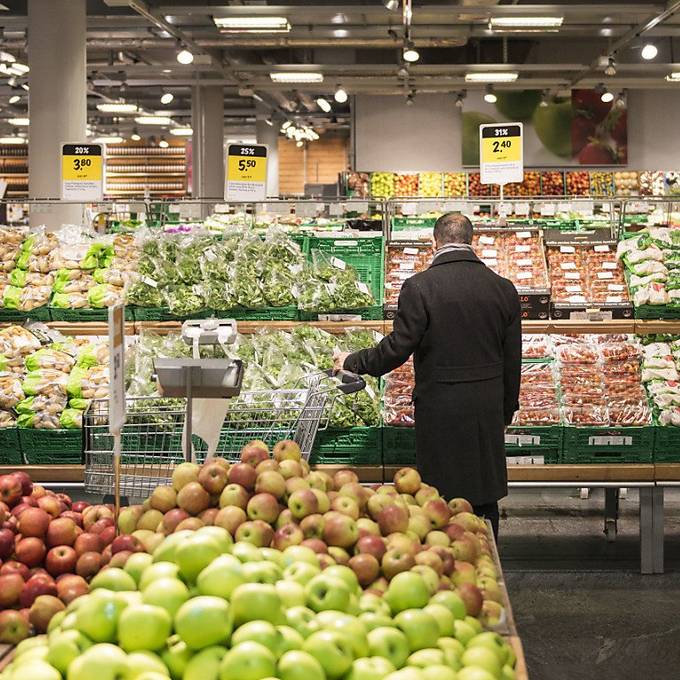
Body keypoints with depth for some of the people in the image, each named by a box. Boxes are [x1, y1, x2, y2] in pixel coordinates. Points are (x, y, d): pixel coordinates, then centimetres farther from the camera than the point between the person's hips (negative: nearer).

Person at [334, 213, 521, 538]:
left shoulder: (419, 286, -12)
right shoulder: (503, 289, 2)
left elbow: (397, 348, -11)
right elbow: (512, 361, 7)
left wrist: (353, 362, 6)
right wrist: (507, 411, 18)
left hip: (439, 410, -4)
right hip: (488, 412, 4)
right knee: (485, 503, 13)